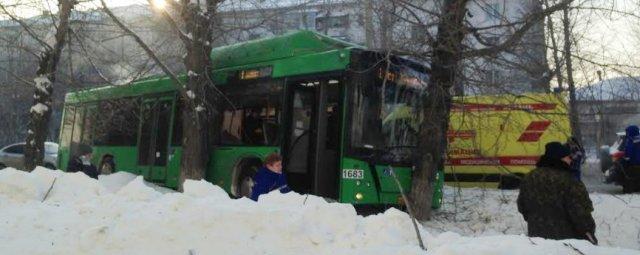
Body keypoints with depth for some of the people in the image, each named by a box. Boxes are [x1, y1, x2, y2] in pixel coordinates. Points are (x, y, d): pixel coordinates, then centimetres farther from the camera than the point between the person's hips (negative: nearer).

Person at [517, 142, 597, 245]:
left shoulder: (529, 178, 0)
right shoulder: (568, 181, -22)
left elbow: (522, 206, 10)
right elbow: (580, 213, -20)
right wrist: (589, 231, -5)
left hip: (537, 235, 6)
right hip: (566, 238, -6)